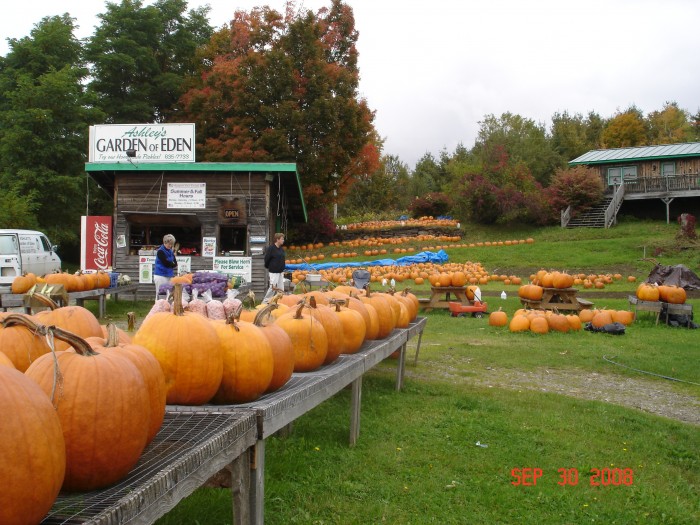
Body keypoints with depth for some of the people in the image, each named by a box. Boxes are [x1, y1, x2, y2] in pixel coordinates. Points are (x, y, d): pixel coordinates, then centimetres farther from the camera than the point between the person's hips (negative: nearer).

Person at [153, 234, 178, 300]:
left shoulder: (170, 251, 11)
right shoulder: (160, 251, -11)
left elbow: (175, 264, 8)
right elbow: (166, 263, -17)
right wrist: (173, 265, -1)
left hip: (168, 275, 7)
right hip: (161, 275, -7)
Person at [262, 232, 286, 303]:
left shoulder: (281, 249, 10)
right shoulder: (271, 248, -13)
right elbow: (266, 259, -9)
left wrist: (283, 269, 14)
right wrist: (267, 267, 1)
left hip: (280, 272, 8)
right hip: (274, 272, -8)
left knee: (281, 288, 7)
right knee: (273, 287, -7)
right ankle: (265, 302, 5)